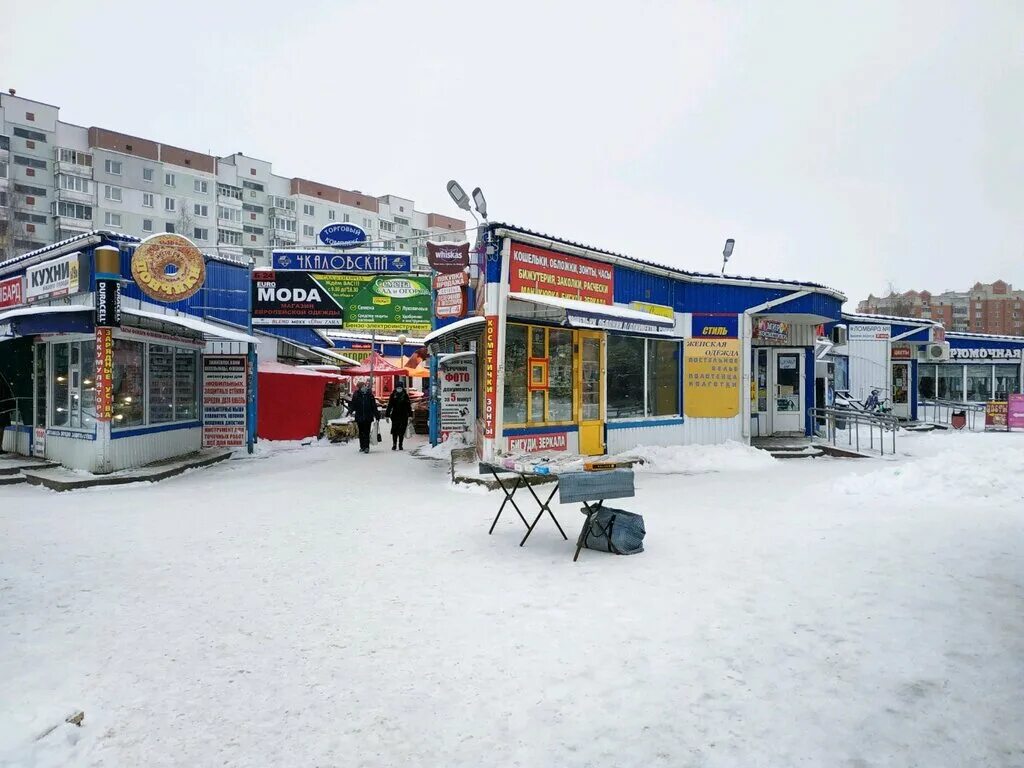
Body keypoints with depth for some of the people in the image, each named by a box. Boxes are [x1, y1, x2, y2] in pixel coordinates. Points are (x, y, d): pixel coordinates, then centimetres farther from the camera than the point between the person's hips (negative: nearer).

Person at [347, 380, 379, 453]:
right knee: (361, 433, 10)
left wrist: (377, 416, 6)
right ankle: (362, 447, 20)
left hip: (368, 417, -1)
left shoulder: (370, 395, 3)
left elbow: (374, 406, 6)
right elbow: (352, 404, 3)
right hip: (359, 417, 1)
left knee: (366, 432, -7)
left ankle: (366, 447, -6)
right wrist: (350, 411, -16)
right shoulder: (356, 395, 2)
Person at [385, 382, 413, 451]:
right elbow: (389, 406, 5)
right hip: (395, 416, -1)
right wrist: (387, 415, 1)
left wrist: (410, 415, 2)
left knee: (402, 431, 4)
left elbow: (409, 406, 6)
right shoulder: (393, 395, 3)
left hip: (404, 416, 1)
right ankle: (394, 445, 5)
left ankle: (400, 445, 14)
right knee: (394, 431, -4)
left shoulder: (405, 396, 4)